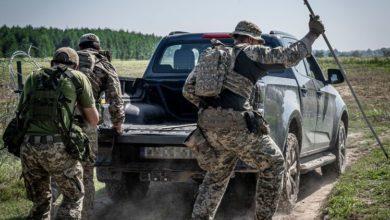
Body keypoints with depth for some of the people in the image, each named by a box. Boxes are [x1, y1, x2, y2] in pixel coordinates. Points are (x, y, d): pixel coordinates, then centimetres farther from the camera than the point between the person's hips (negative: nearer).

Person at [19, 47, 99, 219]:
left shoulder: (32, 78, 17)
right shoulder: (77, 78, 8)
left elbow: (21, 112, 19)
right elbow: (94, 121, 13)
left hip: (28, 146, 4)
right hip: (58, 147, -3)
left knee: (40, 201, 20)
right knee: (74, 197, 15)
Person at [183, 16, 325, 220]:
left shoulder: (211, 56, 22)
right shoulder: (251, 53, 5)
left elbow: (188, 90, 16)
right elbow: (290, 56, 6)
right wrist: (312, 34, 18)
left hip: (207, 124, 7)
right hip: (234, 123, -6)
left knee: (217, 176, 24)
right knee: (273, 163, 10)